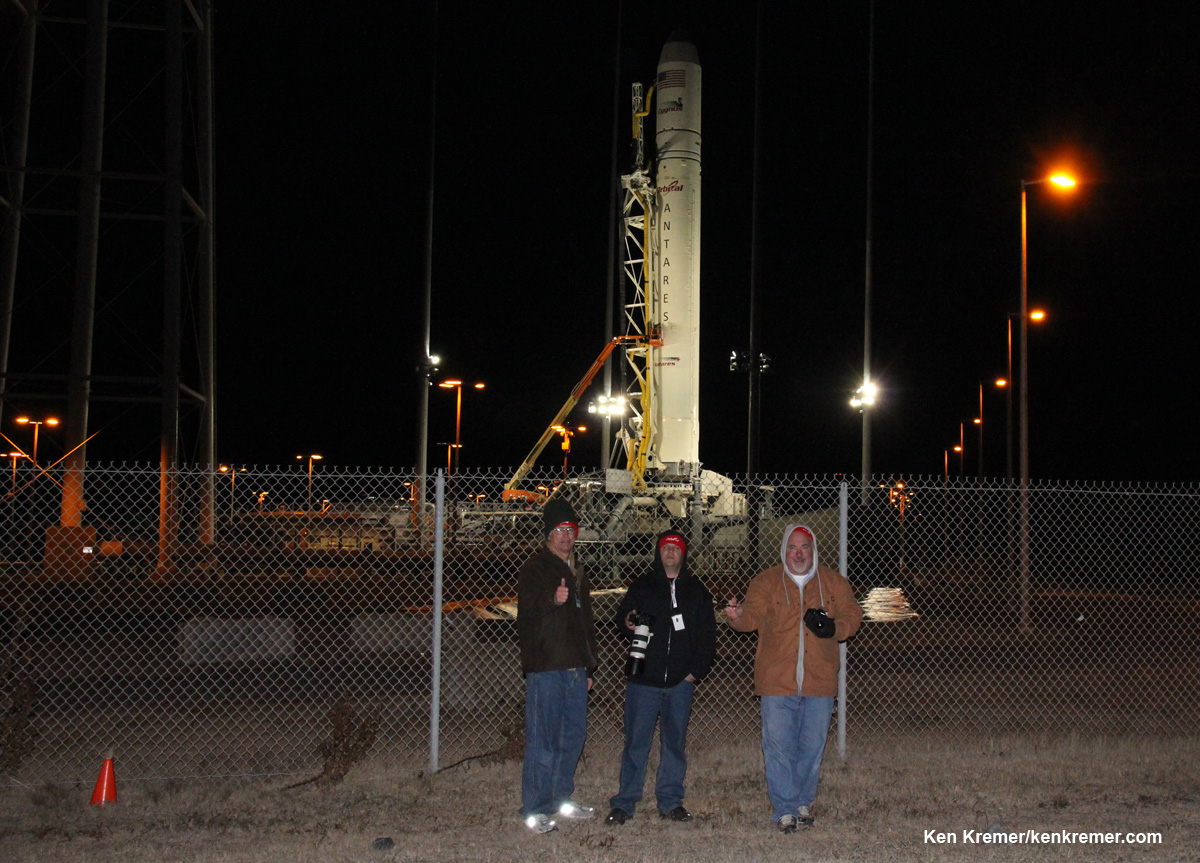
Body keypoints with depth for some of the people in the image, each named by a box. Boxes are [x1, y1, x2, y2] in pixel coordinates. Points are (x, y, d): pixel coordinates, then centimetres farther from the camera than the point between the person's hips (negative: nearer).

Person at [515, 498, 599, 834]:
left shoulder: (577, 573, 20)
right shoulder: (534, 569, -5)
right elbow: (525, 615, -16)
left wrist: (589, 666, 24)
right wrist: (553, 600, -35)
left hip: (575, 669, 8)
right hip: (546, 669, -8)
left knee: (573, 737, 12)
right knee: (543, 742, -5)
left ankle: (562, 799, 25)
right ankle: (535, 810, 1)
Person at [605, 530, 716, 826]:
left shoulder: (697, 591, 11)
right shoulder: (642, 586, 7)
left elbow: (707, 634, 12)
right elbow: (622, 615, 11)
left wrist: (696, 670, 2)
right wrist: (628, 621, -14)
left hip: (681, 681, 2)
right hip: (643, 679, -2)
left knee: (675, 742, 7)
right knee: (636, 742, -2)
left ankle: (670, 801, 17)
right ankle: (624, 803, 5)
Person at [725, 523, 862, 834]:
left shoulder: (833, 582, 8)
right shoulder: (765, 582, 3)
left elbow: (852, 615, 9)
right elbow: (753, 616, -6)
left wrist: (833, 627, -12)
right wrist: (738, 616, -29)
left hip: (819, 682, 2)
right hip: (777, 681, -2)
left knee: (812, 746, 10)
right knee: (779, 746, -1)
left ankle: (803, 802, 26)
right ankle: (784, 809, 7)